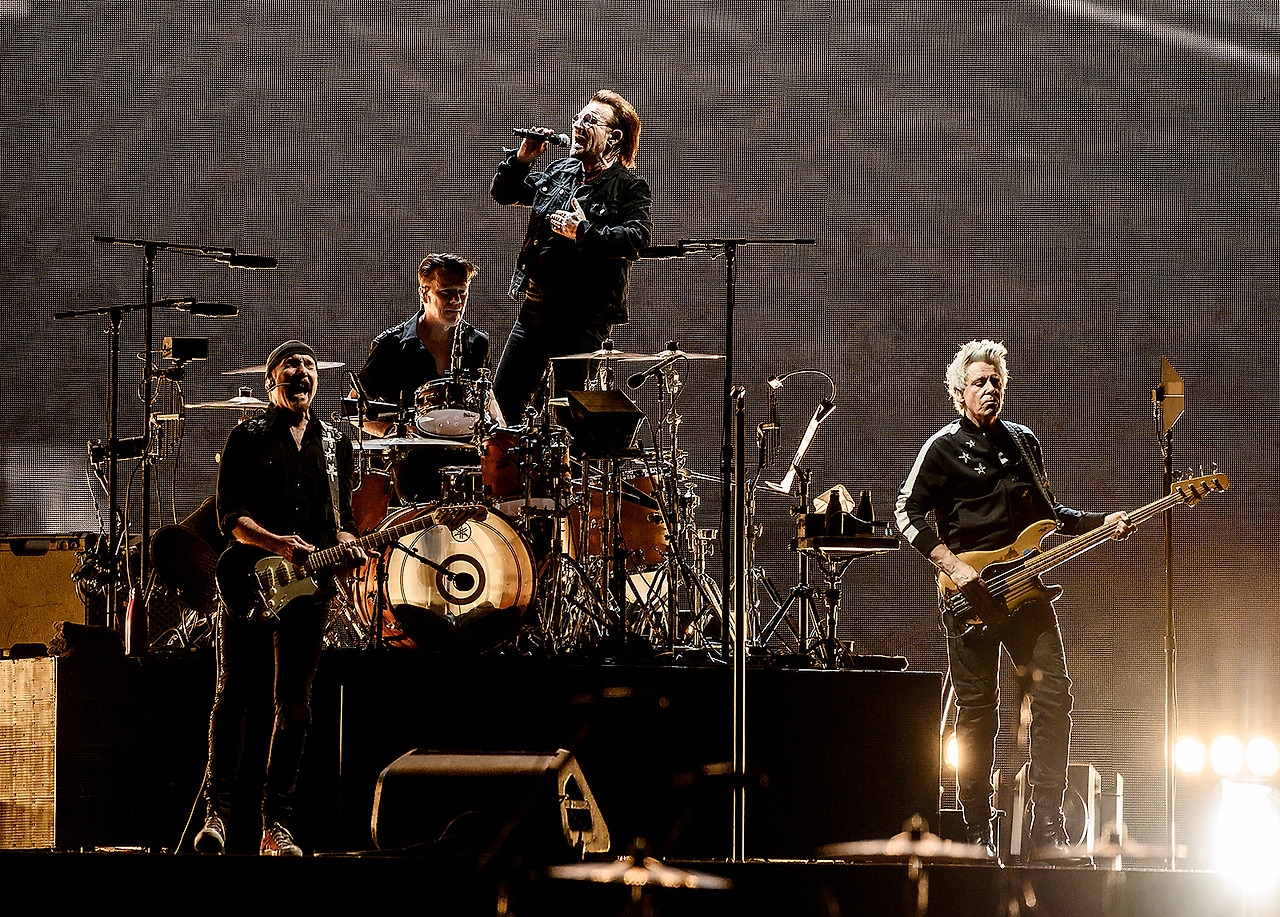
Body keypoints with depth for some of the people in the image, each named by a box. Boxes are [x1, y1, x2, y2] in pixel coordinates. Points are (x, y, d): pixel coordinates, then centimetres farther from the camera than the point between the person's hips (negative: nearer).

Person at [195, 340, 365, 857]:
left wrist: (345, 543, -4)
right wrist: (277, 544, -19)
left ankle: (275, 827, 3)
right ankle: (216, 812, -2)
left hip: (310, 587, 3)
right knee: (236, 696, -7)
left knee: (294, 705, 1)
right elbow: (230, 516, -4)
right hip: (249, 580, -3)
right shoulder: (248, 438, 4)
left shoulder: (335, 443, 15)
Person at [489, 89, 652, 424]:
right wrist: (523, 158, 4)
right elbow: (503, 193, 21)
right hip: (535, 308, 7)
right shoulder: (562, 171, 14)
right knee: (501, 402, 8)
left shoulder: (629, 188, -6)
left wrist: (585, 233, -25)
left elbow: (637, 238, -22)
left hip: (582, 318, -7)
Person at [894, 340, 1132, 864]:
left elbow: (1048, 512, 27)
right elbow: (907, 513, -6)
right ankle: (978, 836, 5)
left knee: (1054, 698, -7)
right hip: (970, 596, -5)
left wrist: (1103, 523, 11)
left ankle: (1047, 831, -4)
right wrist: (952, 565, -16)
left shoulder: (1023, 442, 18)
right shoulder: (944, 448, 0)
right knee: (977, 713, -3)